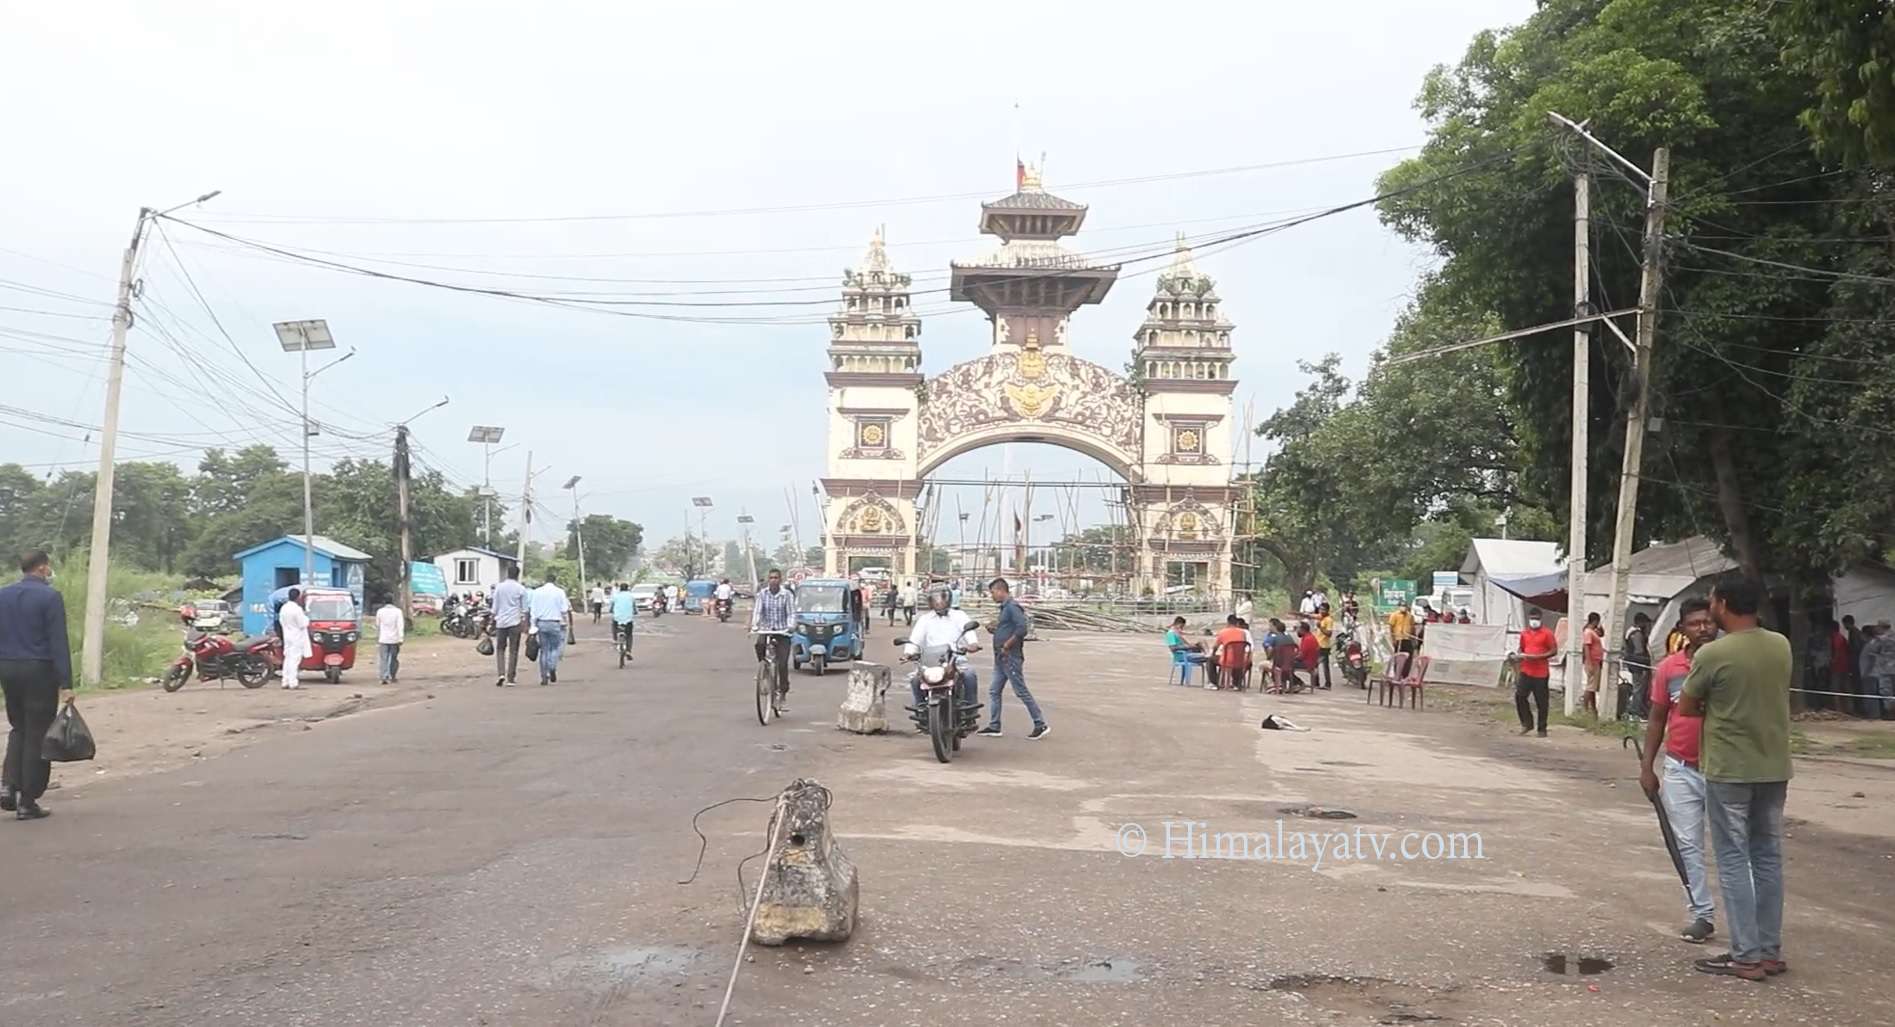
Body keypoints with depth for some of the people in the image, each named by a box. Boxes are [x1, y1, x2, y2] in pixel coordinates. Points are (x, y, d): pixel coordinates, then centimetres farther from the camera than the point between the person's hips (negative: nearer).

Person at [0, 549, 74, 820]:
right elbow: (58, 642, -14)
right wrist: (66, 683, -14)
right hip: (39, 670, -5)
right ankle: (28, 802, 5)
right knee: (36, 735, 2)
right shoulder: (50, 597, -11)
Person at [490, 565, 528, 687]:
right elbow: (524, 609, 1)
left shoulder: (499, 587, 3)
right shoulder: (521, 589, -1)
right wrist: (525, 625, 6)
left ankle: (500, 673, -8)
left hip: (501, 622, 1)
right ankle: (510, 678, 2)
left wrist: (493, 621, 15)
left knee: (500, 649, 11)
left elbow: (495, 607, 6)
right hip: (515, 622, -1)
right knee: (513, 650, 4)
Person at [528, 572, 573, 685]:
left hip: (541, 622, 2)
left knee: (544, 649, 8)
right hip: (555, 623, -2)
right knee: (555, 648, 9)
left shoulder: (537, 592, 5)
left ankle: (544, 676, 6)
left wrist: (534, 625, 5)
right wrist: (568, 624, 14)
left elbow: (532, 608, 3)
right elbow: (564, 609, -1)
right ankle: (552, 667, -17)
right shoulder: (560, 592, -2)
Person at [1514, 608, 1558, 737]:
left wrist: (1538, 657, -18)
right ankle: (1527, 723, 10)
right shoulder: (1524, 633, 11)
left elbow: (1554, 650, -6)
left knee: (1541, 702, 2)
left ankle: (1542, 729, 11)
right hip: (1526, 671, 4)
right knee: (1519, 696, -6)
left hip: (1541, 673, -4)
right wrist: (1519, 654, -1)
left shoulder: (1547, 633, -4)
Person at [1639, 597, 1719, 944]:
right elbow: (1657, 719, 8)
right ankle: (1702, 914, 15)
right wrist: (1647, 766, 6)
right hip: (1681, 770, 2)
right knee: (1688, 845, 6)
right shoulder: (1668, 668, 1)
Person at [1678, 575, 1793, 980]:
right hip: (1774, 768, 6)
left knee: (1734, 861, 1)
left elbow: (1686, 709, -4)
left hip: (1729, 770, -6)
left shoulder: (1712, 654, -16)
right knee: (1769, 858, 13)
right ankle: (1771, 951, 19)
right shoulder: (1782, 647, 2)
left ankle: (1746, 956, 3)